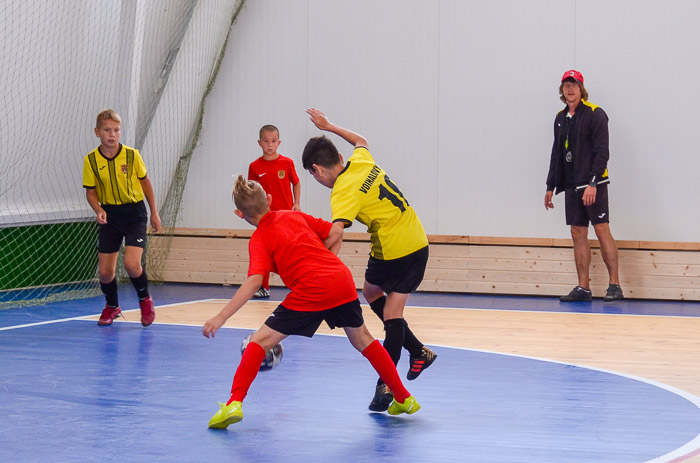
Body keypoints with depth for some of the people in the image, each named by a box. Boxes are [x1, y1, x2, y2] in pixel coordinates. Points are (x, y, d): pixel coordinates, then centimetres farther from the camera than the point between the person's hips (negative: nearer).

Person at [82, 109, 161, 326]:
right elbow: (90, 191, 1)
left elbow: (145, 181, 6)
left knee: (131, 263, -18)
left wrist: (154, 212, 9)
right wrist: (98, 210, -18)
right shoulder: (91, 160, -7)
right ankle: (112, 306, 29)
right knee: (105, 271, 0)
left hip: (134, 212, -2)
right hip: (110, 215, 2)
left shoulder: (132, 155, -8)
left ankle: (145, 300, 11)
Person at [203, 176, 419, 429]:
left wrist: (220, 318, -16)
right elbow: (334, 234, 21)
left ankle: (234, 403, -15)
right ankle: (404, 398, 35)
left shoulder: (259, 240, 0)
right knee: (362, 340, 27)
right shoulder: (294, 216, 17)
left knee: (259, 342, 1)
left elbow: (254, 281, -15)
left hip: (310, 292, -6)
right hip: (342, 280, 6)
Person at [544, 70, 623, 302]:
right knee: (578, 233, 5)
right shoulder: (561, 118, 14)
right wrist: (551, 186, 18)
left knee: (602, 229, -9)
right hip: (572, 186, 7)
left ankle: (614, 285, -7)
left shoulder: (595, 114, -6)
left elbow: (602, 152, -12)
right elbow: (557, 153, 21)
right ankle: (583, 288, 7)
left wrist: (593, 183, -20)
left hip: (593, 184, -7)